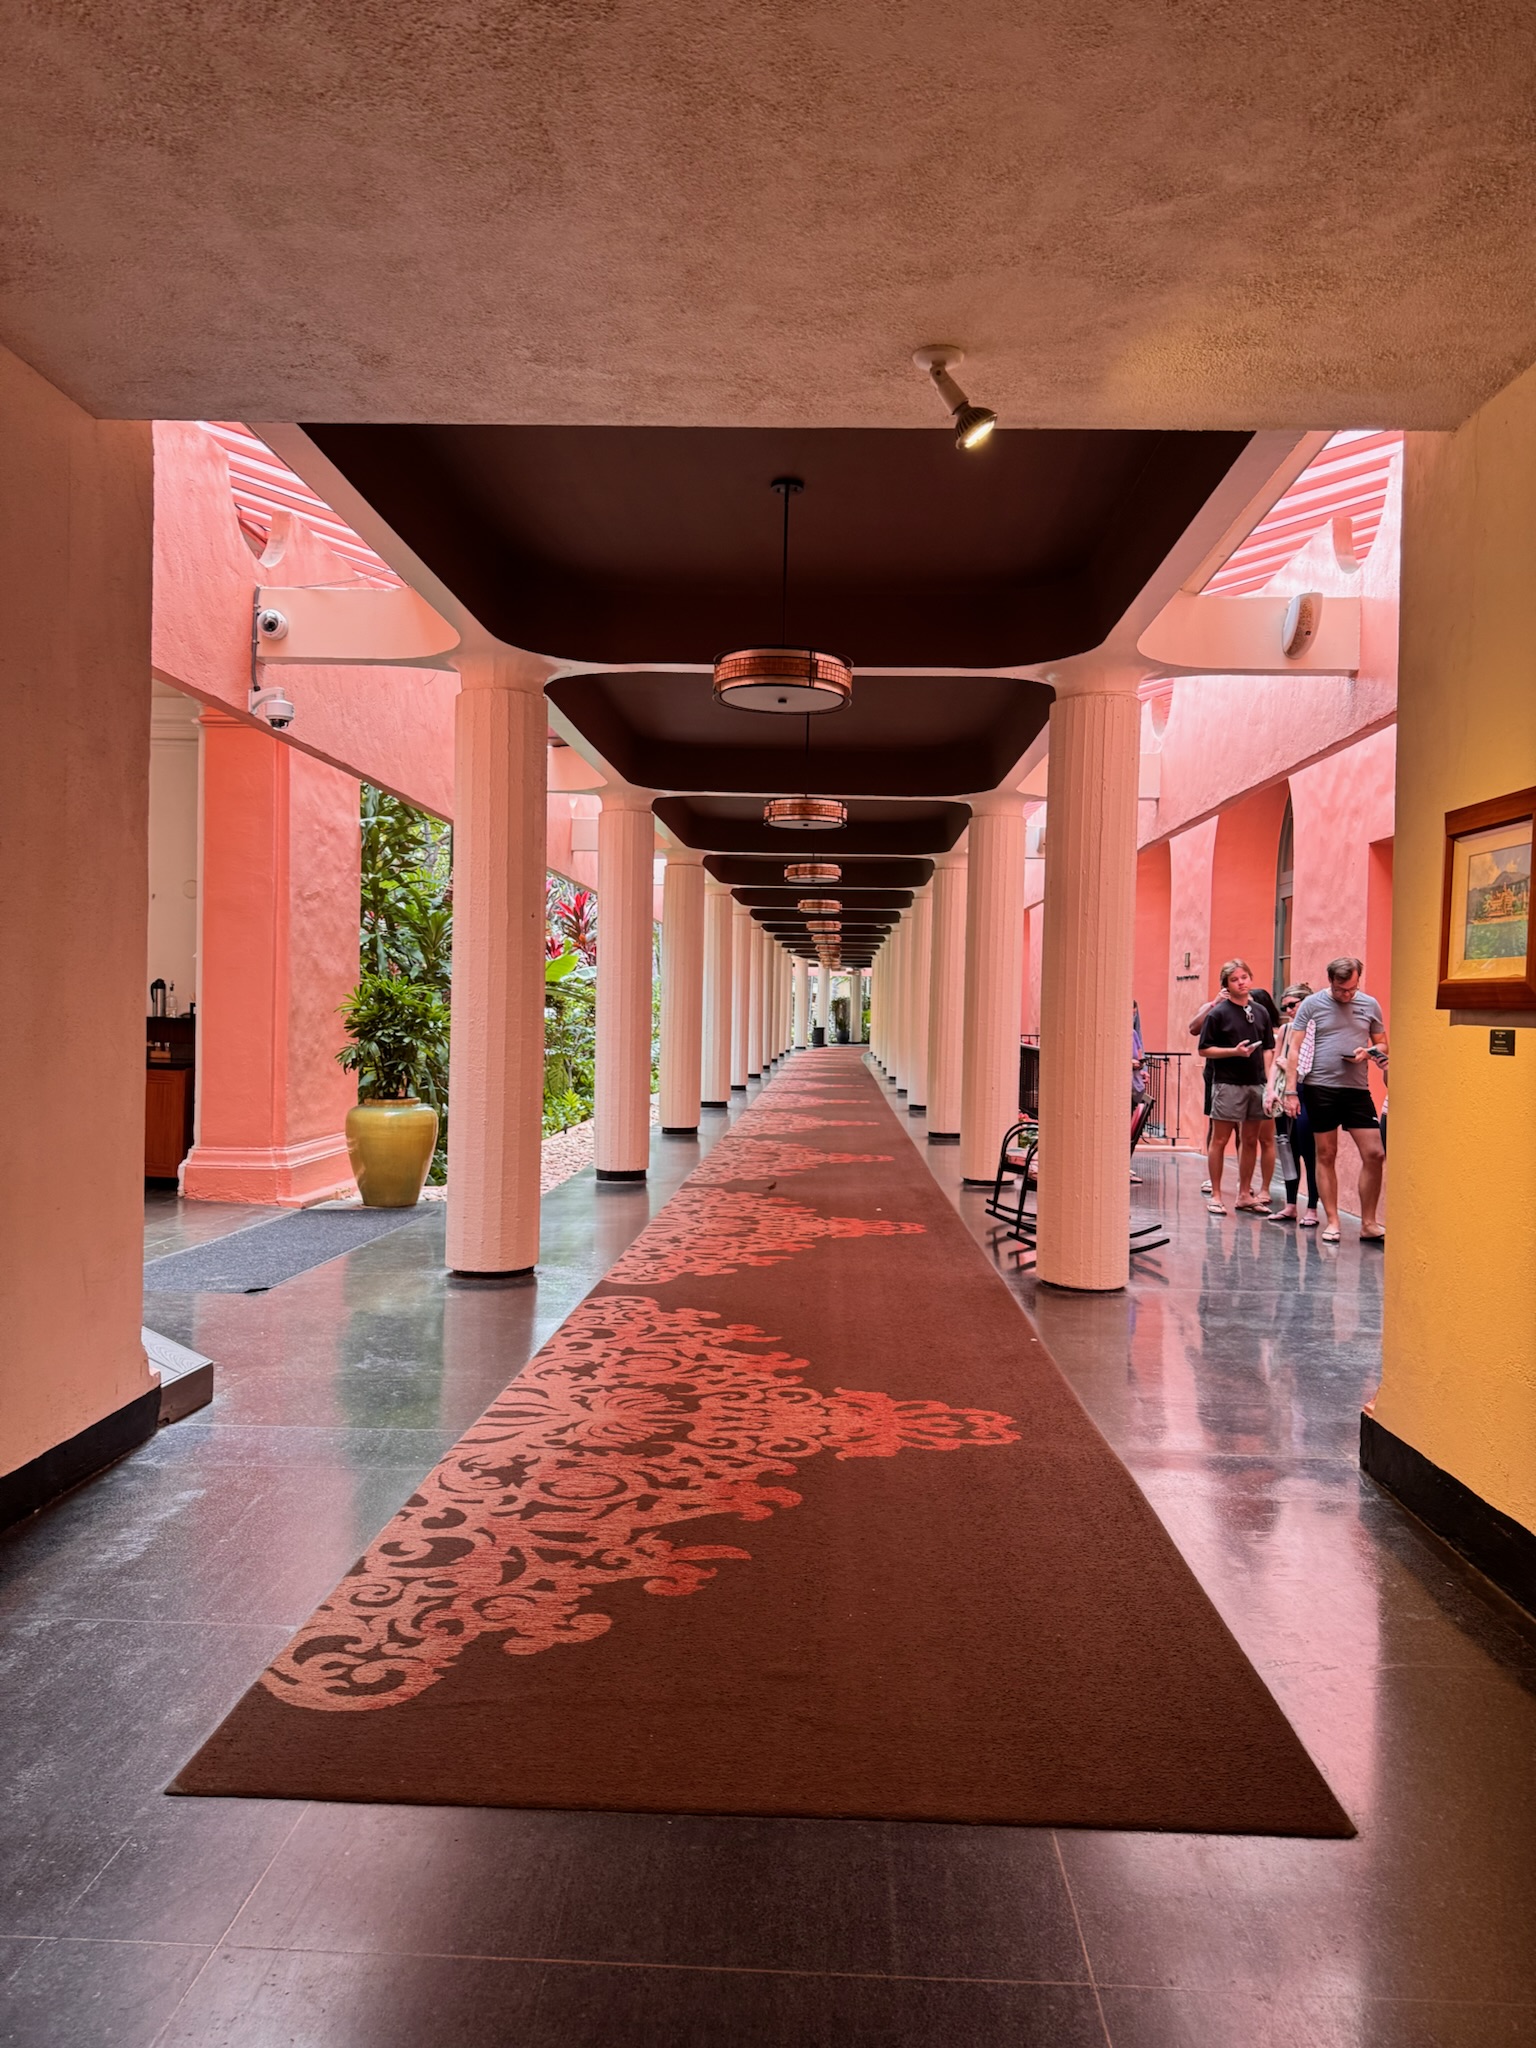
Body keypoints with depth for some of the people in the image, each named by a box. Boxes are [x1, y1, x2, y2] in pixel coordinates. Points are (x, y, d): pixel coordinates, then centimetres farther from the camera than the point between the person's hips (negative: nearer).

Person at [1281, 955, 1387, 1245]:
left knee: (1374, 1155, -4)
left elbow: (1382, 1044, 16)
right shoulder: (1312, 1004, 0)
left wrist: (1368, 1053, -8)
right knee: (1326, 1156, 5)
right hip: (1320, 1088, -2)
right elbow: (1295, 1050, 0)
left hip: (1357, 1090, 2)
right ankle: (1331, 1222, 14)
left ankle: (1368, 1224, 8)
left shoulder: (1370, 1005, 7)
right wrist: (1291, 1091, -7)